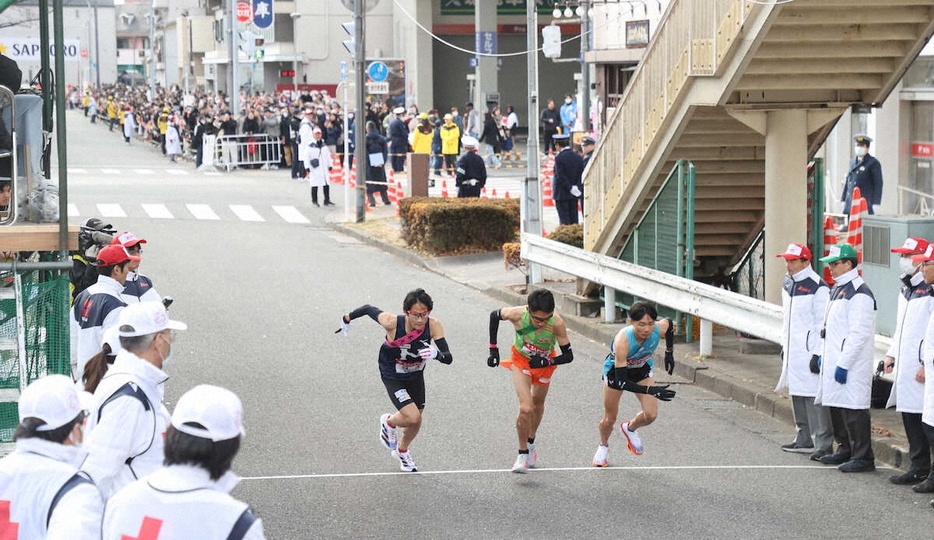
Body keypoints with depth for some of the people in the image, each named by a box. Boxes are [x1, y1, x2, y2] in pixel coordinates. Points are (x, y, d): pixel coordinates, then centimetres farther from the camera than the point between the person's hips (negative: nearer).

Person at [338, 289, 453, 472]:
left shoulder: (433, 326, -28)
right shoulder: (392, 322, -34)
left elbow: (448, 358, -30)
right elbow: (368, 309, -16)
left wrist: (436, 354, -53)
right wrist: (347, 319, 3)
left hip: (415, 375, 4)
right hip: (392, 376, -4)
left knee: (416, 420, 18)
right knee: (412, 417, -19)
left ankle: (402, 450, 51)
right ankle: (389, 422, 18)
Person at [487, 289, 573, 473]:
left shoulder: (557, 324, -36)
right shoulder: (517, 314, -36)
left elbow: (568, 356, -24)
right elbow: (494, 315, -12)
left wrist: (546, 362, -40)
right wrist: (493, 349, -10)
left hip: (545, 363, 2)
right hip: (521, 361, -2)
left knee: (538, 404, 22)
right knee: (526, 408, -17)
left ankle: (531, 443, 47)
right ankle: (523, 454, 1)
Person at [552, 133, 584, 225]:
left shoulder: (559, 158, -14)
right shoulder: (578, 157, 5)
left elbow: (560, 177, -17)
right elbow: (581, 175, 4)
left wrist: (571, 189, -13)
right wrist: (576, 188, 0)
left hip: (562, 194, -6)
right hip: (574, 196, 6)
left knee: (564, 221, -3)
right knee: (574, 220, 10)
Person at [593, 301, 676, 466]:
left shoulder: (659, 329, -31)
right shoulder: (622, 341, -43)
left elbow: (670, 323, -2)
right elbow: (621, 382, -40)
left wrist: (669, 353, 1)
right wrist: (650, 390, -47)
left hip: (642, 369, 3)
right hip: (616, 370, -3)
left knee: (651, 415, -10)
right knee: (610, 419, 10)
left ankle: (630, 428, 25)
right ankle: (603, 446, 43)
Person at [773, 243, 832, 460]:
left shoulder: (817, 288, -14)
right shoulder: (788, 284, 13)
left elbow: (823, 324, -15)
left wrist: (818, 354, -17)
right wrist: (784, 345, 22)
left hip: (810, 351, -9)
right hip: (792, 351, 9)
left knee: (814, 397, -11)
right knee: (797, 395, 14)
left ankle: (823, 444, -11)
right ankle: (805, 439, 24)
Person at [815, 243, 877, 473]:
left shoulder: (859, 293, -17)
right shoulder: (837, 288, 15)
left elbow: (859, 334, -21)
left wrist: (843, 364, -21)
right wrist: (825, 356, 20)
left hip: (852, 366, -10)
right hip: (834, 360, 10)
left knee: (854, 410, -8)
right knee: (836, 406, 15)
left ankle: (863, 456, -4)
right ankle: (845, 450, 26)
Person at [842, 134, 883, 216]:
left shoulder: (873, 163, -1)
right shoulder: (852, 162, 19)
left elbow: (878, 184, -5)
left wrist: (876, 204, -11)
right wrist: (843, 200, 19)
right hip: (850, 205, 6)